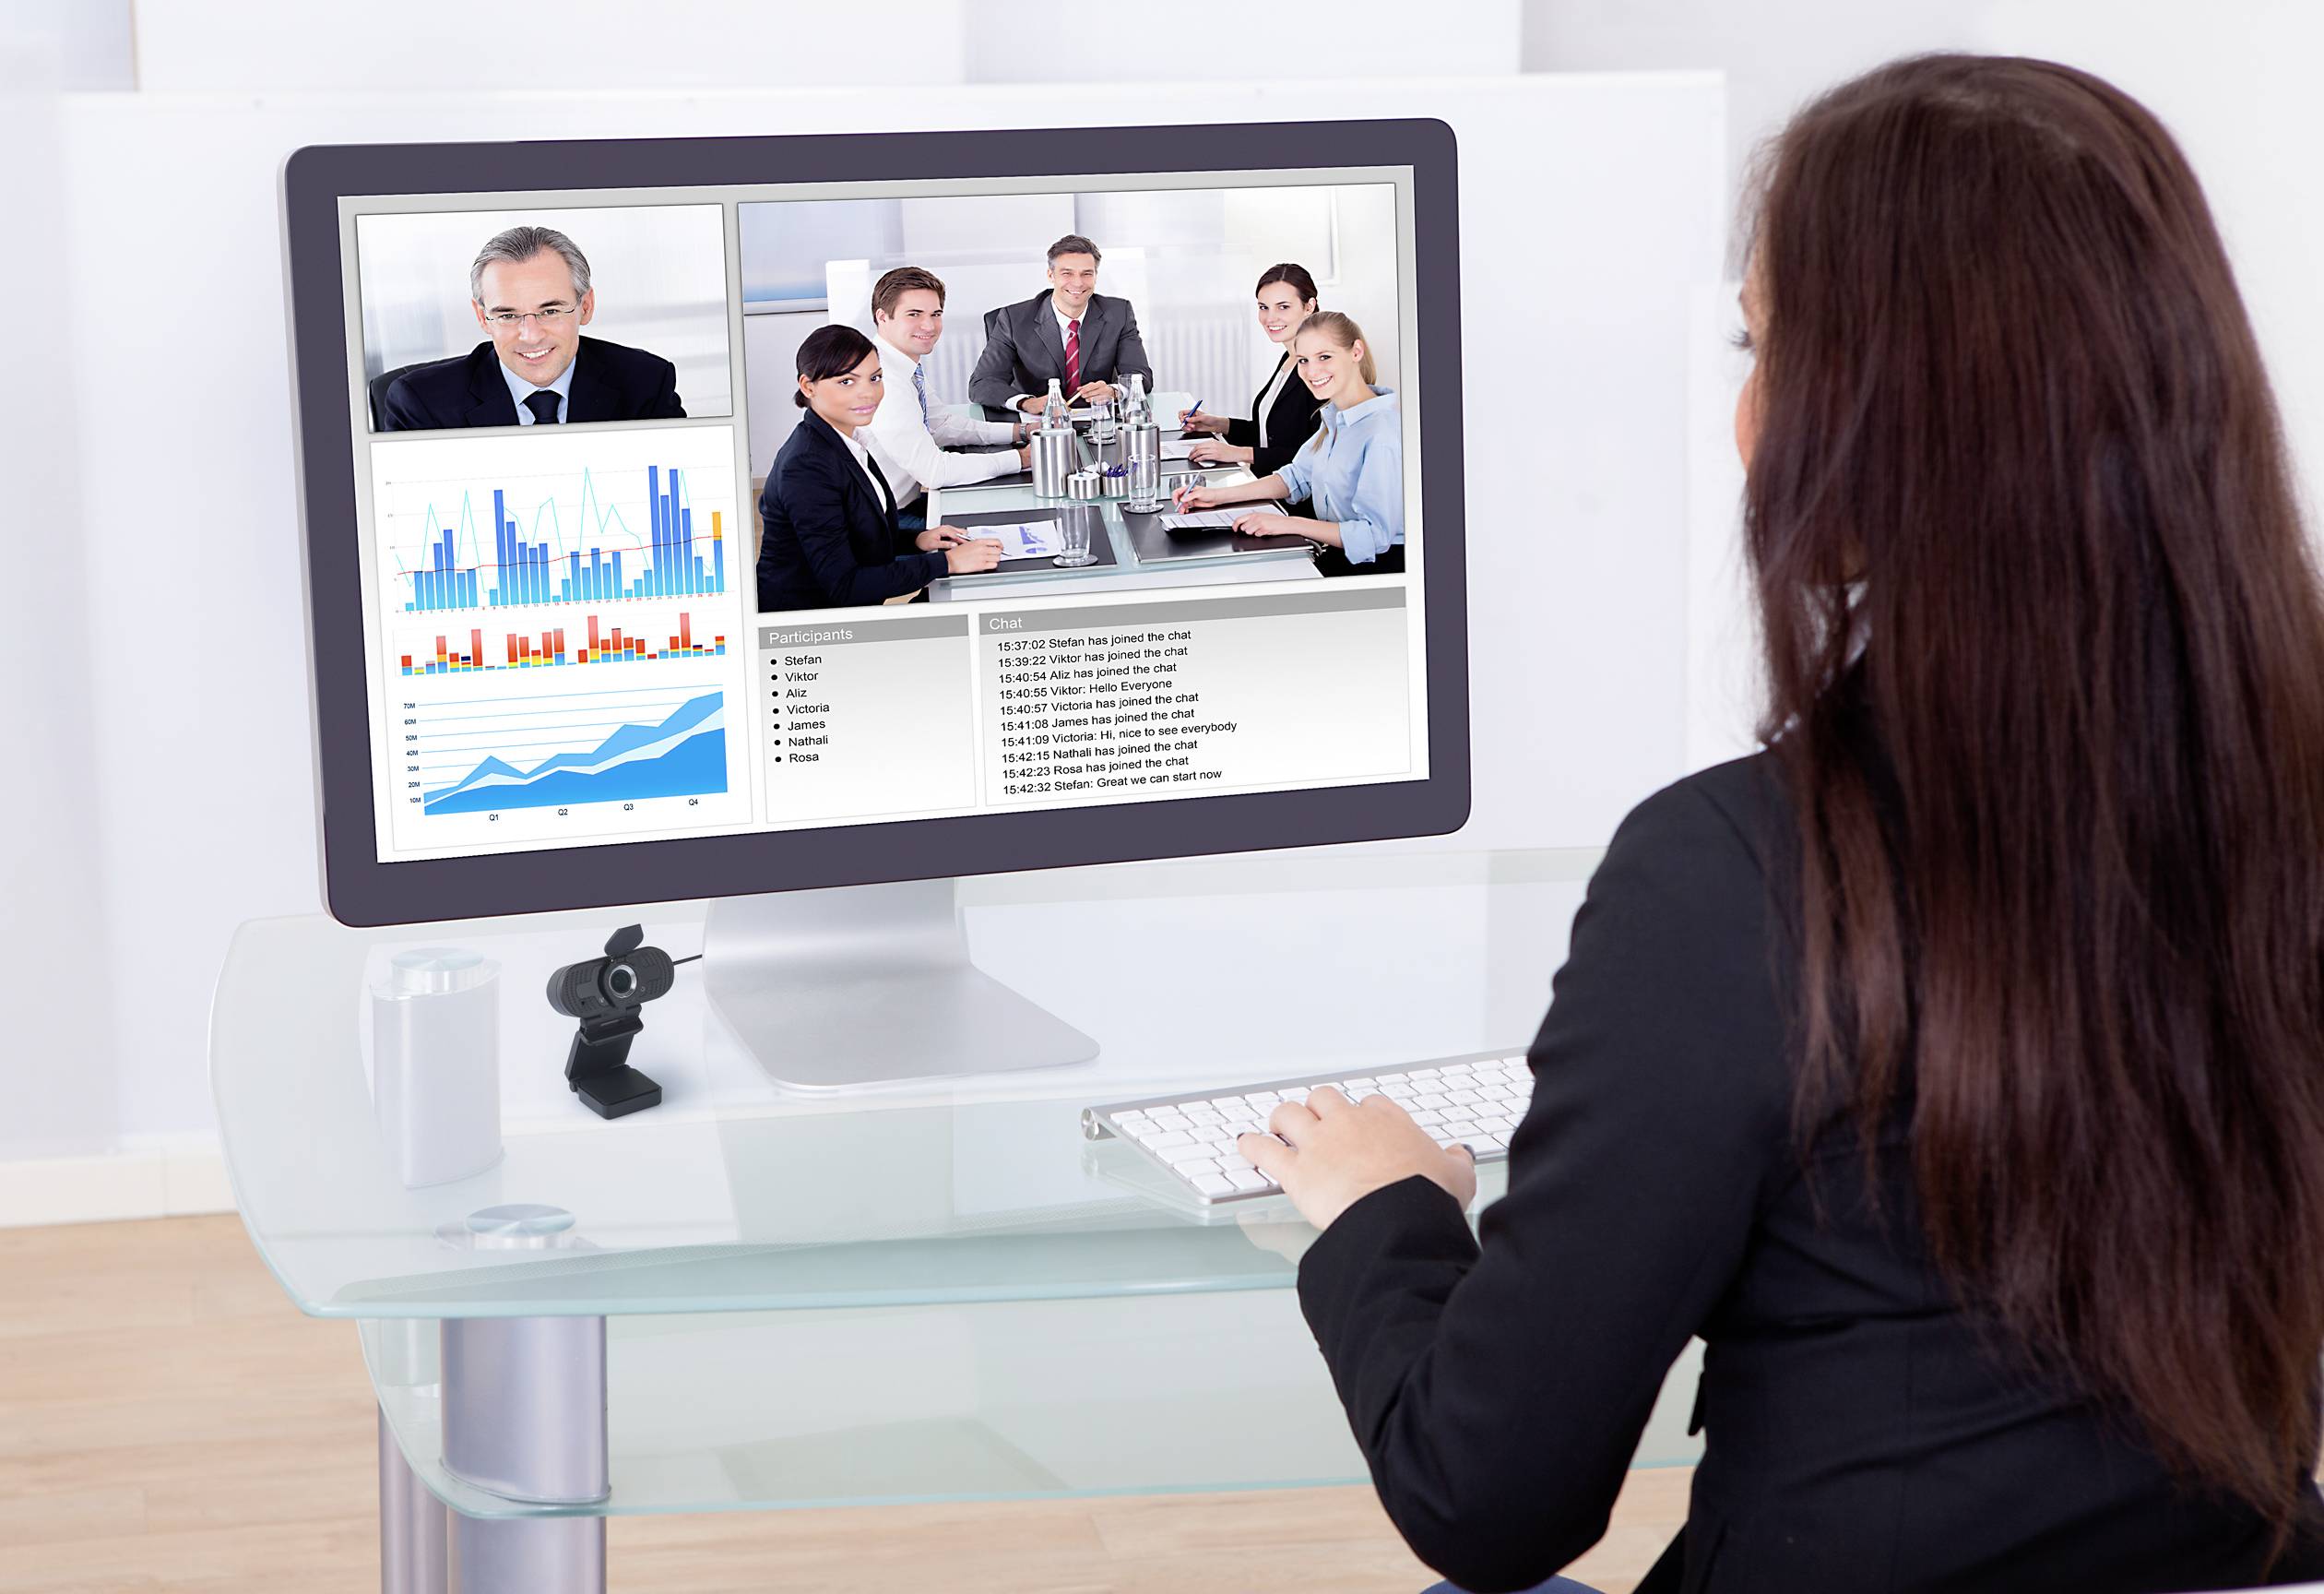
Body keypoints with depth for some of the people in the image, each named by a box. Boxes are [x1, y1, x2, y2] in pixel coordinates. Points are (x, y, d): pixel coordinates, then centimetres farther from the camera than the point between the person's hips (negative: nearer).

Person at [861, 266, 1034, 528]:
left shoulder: (910, 365, 4)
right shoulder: (883, 381, -26)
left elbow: (941, 425, 16)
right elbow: (933, 470, -26)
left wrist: (1022, 430, 4)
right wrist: (1021, 458, -19)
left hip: (911, 501, 9)